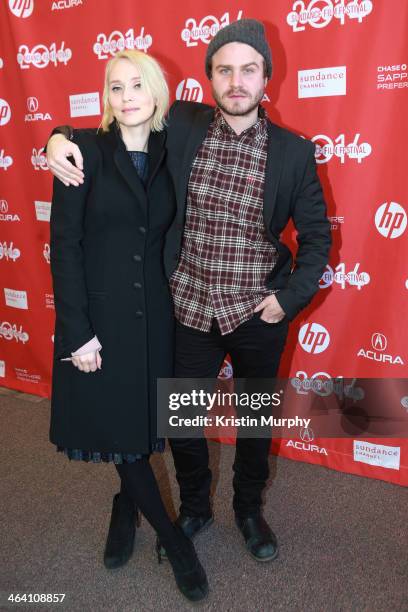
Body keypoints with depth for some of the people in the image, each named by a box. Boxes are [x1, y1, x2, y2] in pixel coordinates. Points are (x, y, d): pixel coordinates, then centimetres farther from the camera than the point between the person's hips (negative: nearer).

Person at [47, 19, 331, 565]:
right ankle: (195, 509, 44)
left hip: (258, 315, 0)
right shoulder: (181, 126, -3)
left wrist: (291, 298, -7)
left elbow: (317, 234, 2)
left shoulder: (293, 152, -6)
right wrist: (61, 137, -12)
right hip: (190, 310, 1)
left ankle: (249, 510, 46)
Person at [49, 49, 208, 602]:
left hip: (152, 315, 3)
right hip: (98, 314, -3)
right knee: (116, 426, 5)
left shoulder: (167, 157, 6)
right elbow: (64, 243, -10)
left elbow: (168, 239, 11)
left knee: (140, 424, 13)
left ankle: (126, 508, 42)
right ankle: (172, 537, 25)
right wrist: (78, 331, -14)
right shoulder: (85, 151, -6)